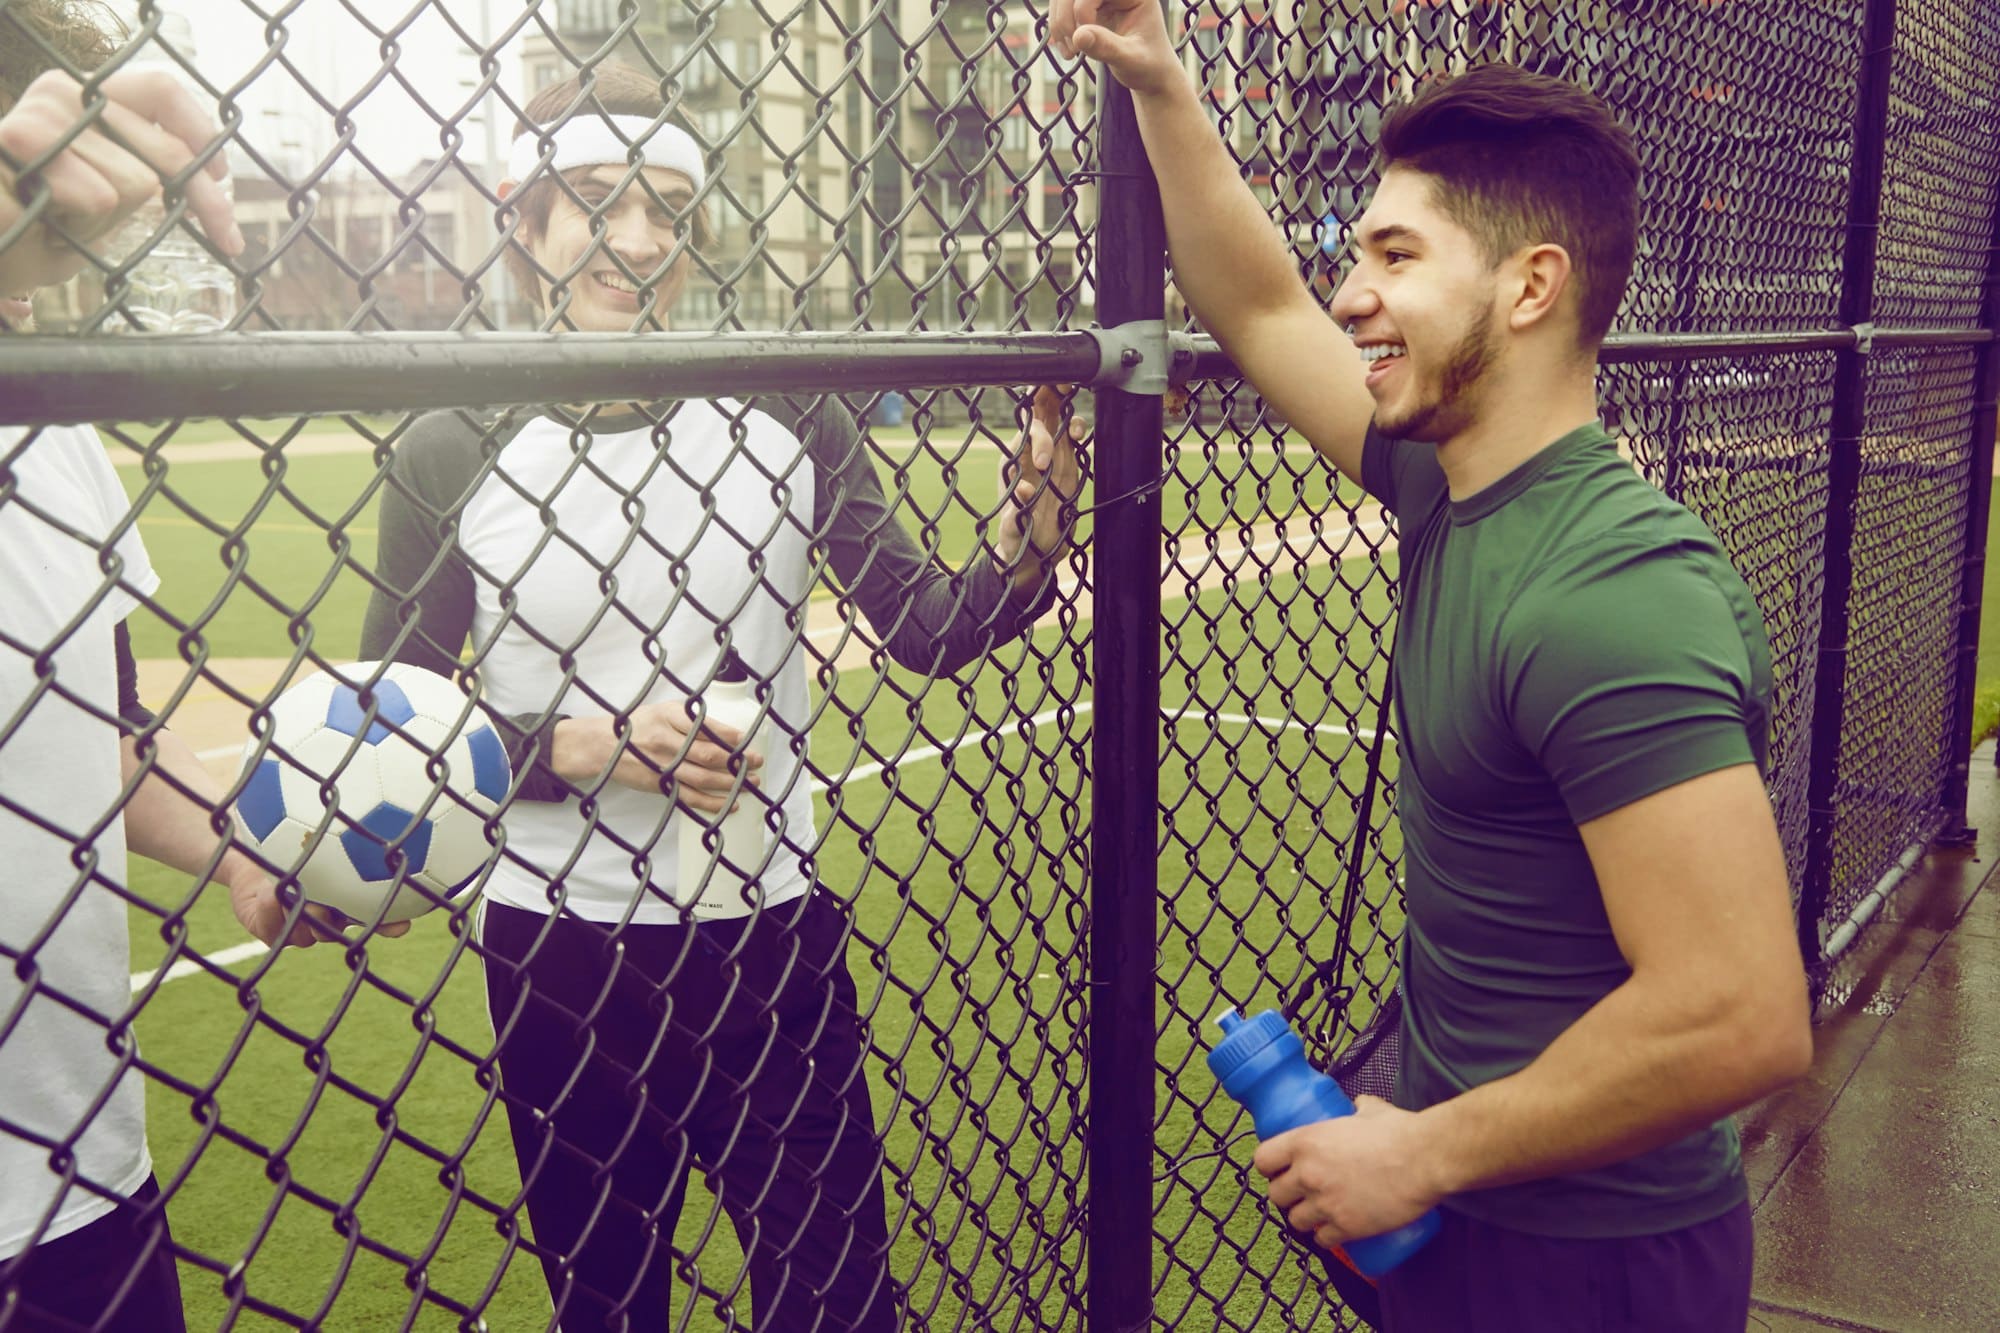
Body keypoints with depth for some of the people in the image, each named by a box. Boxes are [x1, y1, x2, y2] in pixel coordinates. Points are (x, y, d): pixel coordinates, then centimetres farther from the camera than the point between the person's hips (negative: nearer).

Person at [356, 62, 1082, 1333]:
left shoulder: (786, 416, -4)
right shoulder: (452, 453, -8)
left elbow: (932, 629, -2)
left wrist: (1027, 549, -21)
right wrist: (579, 746, -17)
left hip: (773, 935, 1)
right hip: (558, 953, -1)